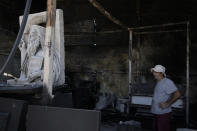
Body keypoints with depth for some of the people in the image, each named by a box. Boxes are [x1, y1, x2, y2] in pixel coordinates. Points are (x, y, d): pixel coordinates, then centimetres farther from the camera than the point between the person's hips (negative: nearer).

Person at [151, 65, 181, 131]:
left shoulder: (167, 82, -17)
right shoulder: (159, 83, 13)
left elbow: (177, 94, -26)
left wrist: (167, 104, -23)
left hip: (163, 113, -9)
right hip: (157, 113, 9)